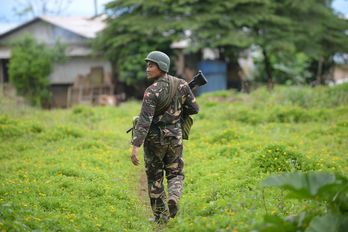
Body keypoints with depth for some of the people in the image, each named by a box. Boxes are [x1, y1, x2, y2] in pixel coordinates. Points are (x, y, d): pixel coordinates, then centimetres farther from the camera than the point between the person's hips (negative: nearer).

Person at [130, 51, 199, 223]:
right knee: (175, 174, 18)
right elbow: (194, 109, 5)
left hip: (155, 139, -4)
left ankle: (161, 216, 15)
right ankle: (173, 197, -13)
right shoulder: (181, 84, -3)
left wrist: (135, 146, -26)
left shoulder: (152, 91, -18)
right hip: (175, 137, 4)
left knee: (155, 177, 12)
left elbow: (144, 120, -24)